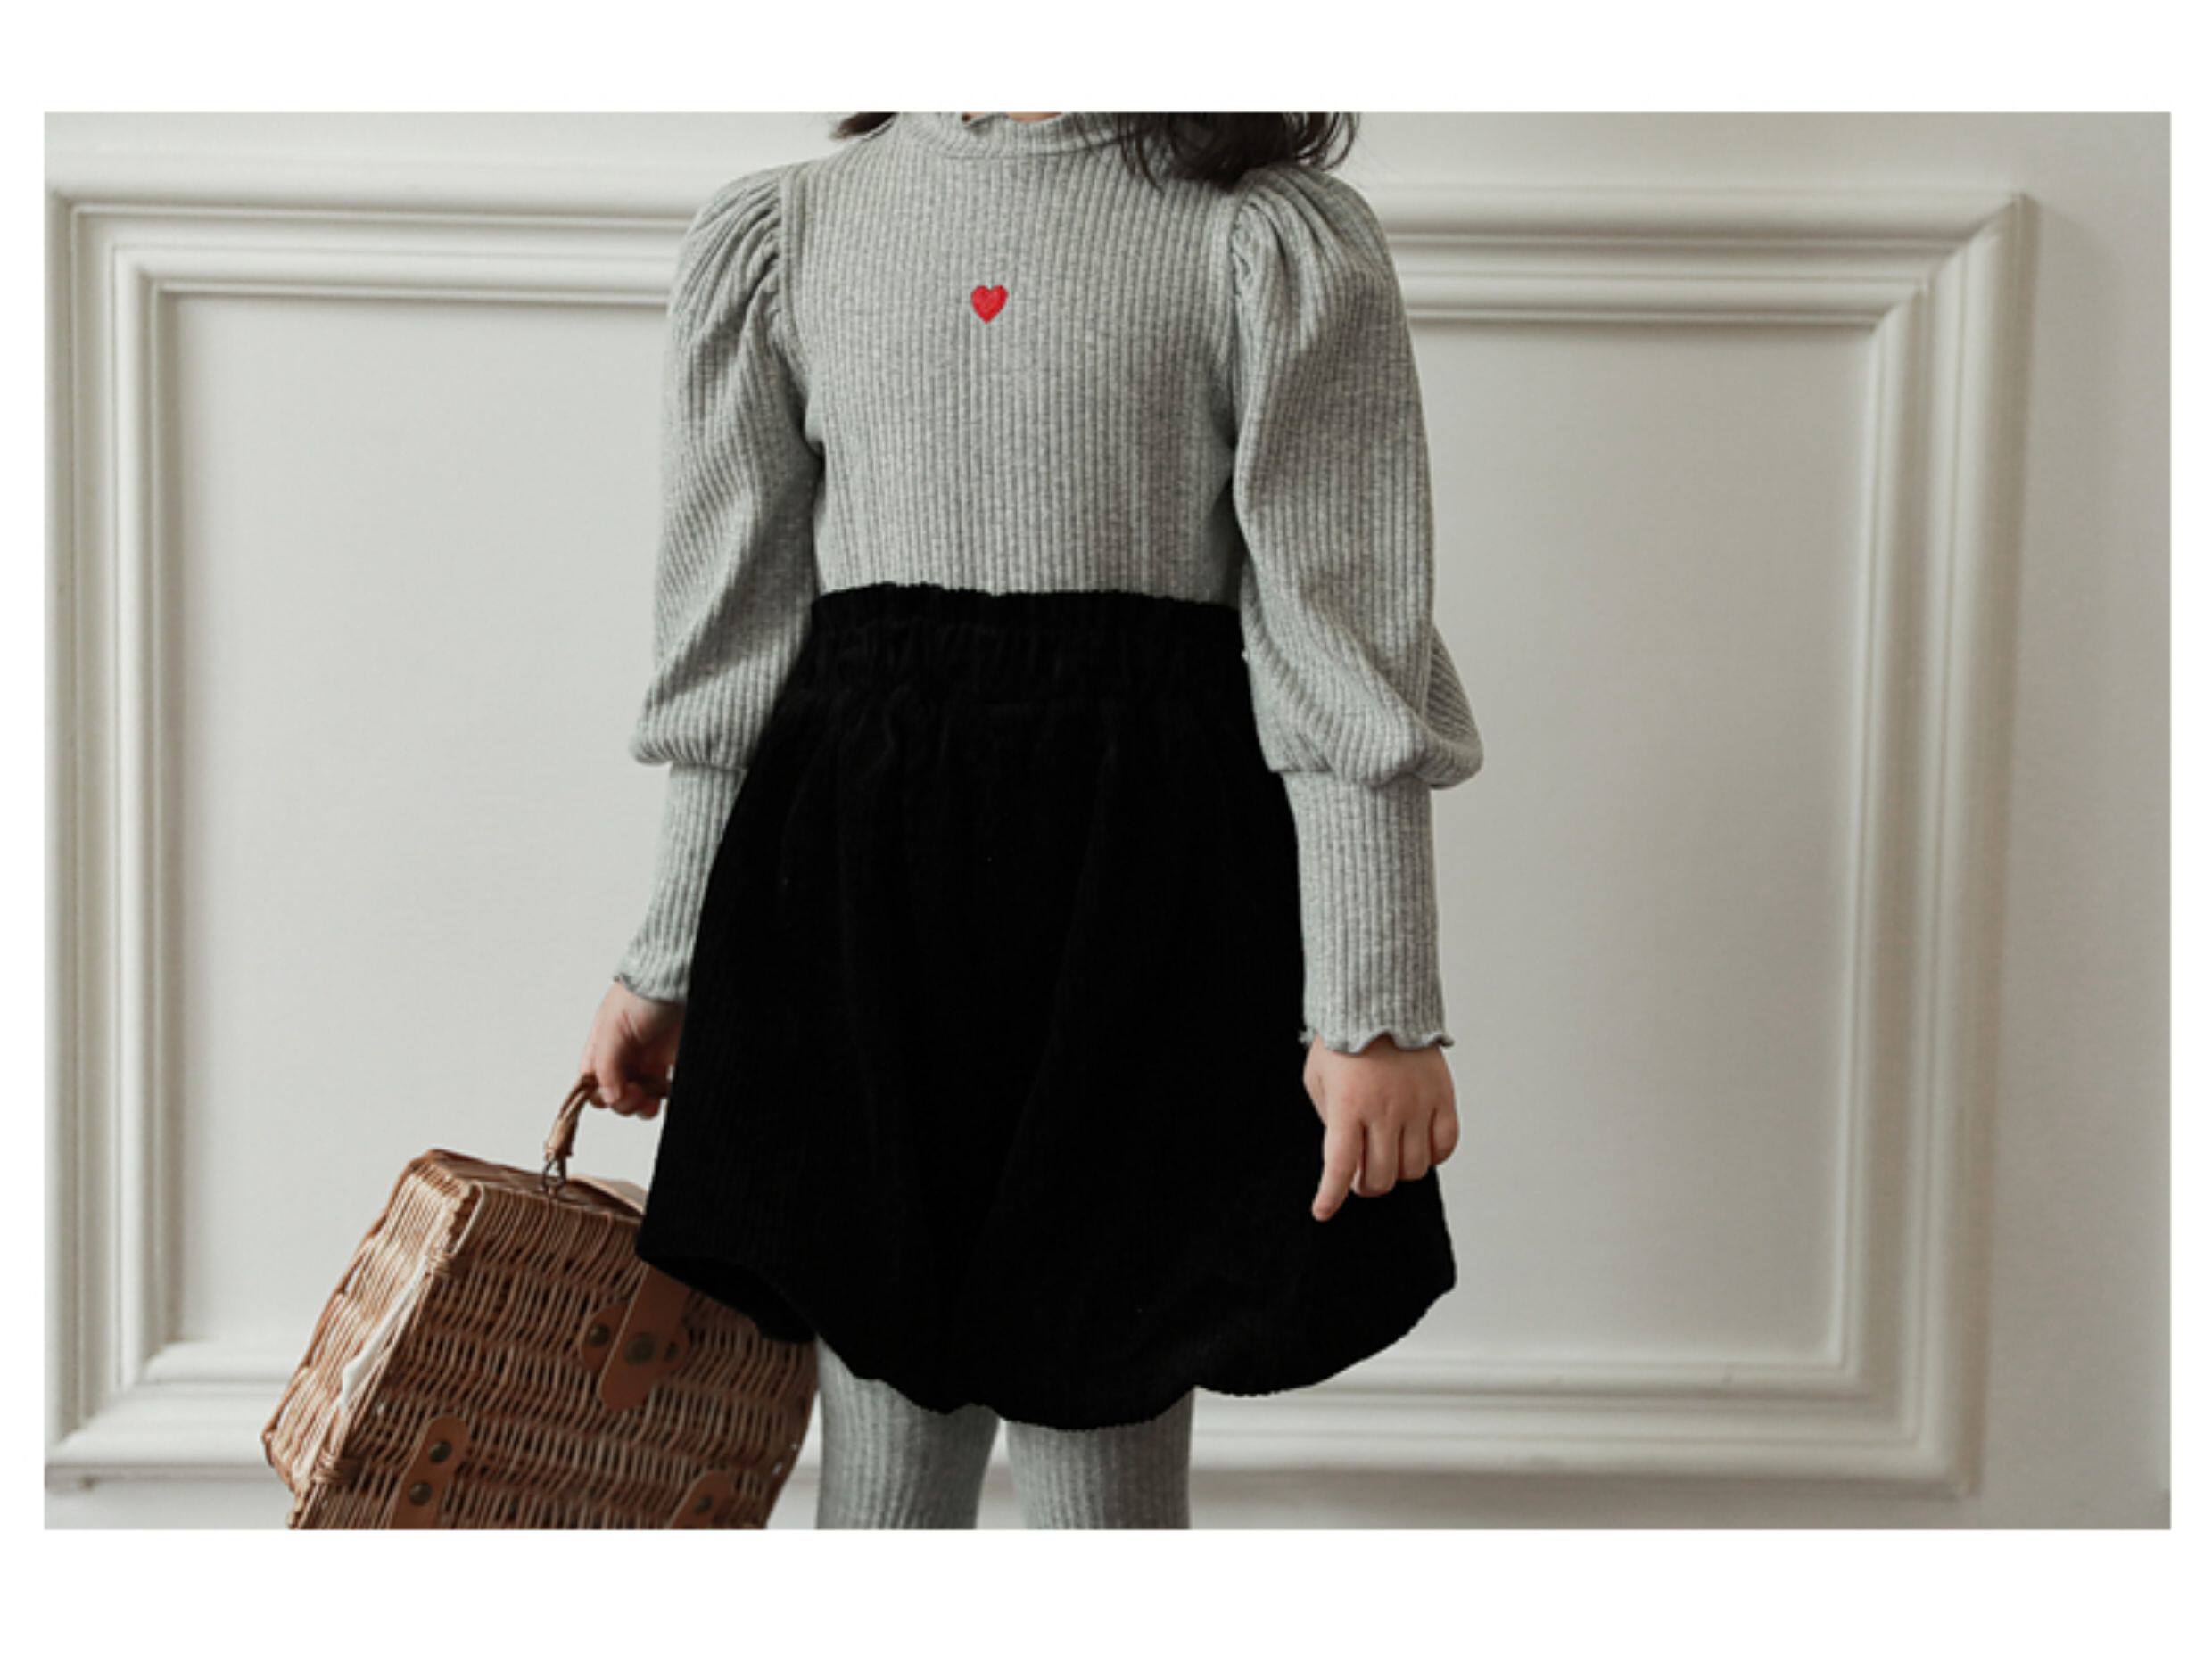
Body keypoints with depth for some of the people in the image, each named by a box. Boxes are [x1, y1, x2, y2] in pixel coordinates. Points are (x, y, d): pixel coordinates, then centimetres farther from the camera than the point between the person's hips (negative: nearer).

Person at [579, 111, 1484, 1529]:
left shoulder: (1279, 241, 0)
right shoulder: (787, 232, 10)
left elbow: (1344, 648, -5)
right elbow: (740, 634, 12)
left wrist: (1375, 1012, -9)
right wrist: (673, 962, 15)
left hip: (1143, 888, -3)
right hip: (863, 883, 3)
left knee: (1105, 1445, 6)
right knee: (884, 1451, 11)